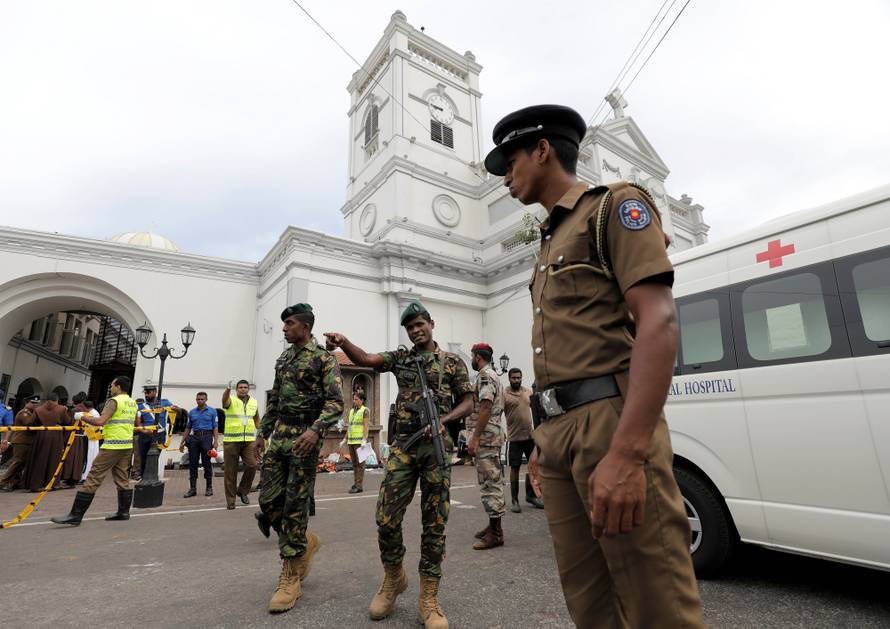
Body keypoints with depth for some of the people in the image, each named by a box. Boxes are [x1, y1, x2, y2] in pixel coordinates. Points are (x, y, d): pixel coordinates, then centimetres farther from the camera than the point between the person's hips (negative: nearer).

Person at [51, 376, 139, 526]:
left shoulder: (114, 401, -10)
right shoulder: (133, 403, 14)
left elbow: (100, 421, -20)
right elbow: (136, 423, 24)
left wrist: (82, 417, -6)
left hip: (113, 446, -8)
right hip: (127, 445, 8)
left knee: (93, 479, -3)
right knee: (122, 479, 14)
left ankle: (75, 516, 0)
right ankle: (124, 512, 19)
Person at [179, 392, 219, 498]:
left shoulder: (212, 411, 3)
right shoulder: (192, 412, 13)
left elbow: (215, 428, 0)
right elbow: (188, 428, 18)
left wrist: (216, 441, -10)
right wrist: (182, 442, 13)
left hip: (207, 437, -3)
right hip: (194, 438, 3)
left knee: (207, 463, 0)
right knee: (192, 463, 3)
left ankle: (209, 488, 10)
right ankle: (193, 488, 11)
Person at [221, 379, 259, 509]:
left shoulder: (254, 402, 11)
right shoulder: (231, 400, -3)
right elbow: (225, 400, -28)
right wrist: (228, 389, -49)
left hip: (249, 440, 3)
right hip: (231, 440, -3)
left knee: (252, 465, -8)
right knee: (230, 471, 4)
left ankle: (242, 491, 16)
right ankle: (230, 500, 17)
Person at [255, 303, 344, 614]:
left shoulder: (324, 358, -9)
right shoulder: (283, 359, 14)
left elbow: (336, 401, -18)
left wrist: (316, 429, -32)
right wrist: (263, 431, 21)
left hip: (305, 436, -7)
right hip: (279, 435, 7)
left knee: (295, 505, -2)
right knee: (268, 500, 6)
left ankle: (290, 577, 13)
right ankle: (306, 542, 31)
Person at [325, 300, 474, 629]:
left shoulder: (453, 361, 6)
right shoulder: (400, 357, 13)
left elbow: (468, 402, 4)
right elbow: (367, 359, -4)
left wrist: (442, 420, -13)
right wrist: (343, 341, -23)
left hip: (436, 446, -1)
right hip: (402, 445, 2)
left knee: (434, 523, 4)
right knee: (386, 519, -1)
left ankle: (429, 597, 19)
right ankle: (393, 578, 26)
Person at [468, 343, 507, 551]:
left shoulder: (485, 375, -13)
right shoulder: (494, 375, 19)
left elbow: (485, 408, -22)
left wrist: (474, 438, -22)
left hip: (486, 437, -11)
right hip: (494, 436, 11)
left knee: (489, 483, -6)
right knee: (493, 481, 14)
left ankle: (495, 533, -1)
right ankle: (494, 526, 23)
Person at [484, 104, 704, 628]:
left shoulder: (614, 205, 1)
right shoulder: (552, 242, 24)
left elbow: (659, 322, -14)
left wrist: (626, 453, -24)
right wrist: (546, 442, 19)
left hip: (609, 420, -8)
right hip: (561, 430, 8)